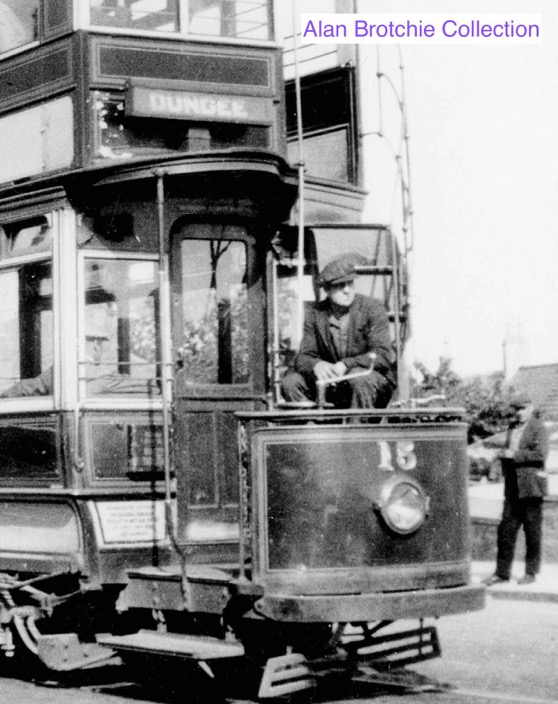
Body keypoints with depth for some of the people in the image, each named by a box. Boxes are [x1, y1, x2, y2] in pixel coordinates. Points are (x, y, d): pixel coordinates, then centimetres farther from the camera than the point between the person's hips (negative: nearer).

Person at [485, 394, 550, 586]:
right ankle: (502, 572, 8)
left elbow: (541, 454, -17)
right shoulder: (513, 427, 16)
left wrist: (515, 455, -17)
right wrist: (505, 456, 10)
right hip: (513, 486, 6)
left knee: (532, 530, 1)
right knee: (506, 528, 4)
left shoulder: (538, 428, -5)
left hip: (530, 485, -6)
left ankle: (531, 572, 9)